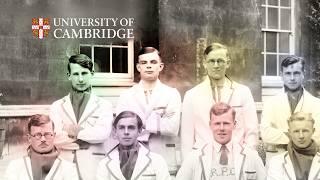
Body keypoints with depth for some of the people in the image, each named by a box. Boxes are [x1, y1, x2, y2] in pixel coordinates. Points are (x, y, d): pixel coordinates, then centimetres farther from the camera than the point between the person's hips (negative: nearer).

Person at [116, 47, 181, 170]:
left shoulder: (172, 94, 1)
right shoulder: (126, 96, 4)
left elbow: (172, 128, -11)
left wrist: (143, 123, -6)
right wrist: (157, 120, -8)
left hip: (165, 160, 0)